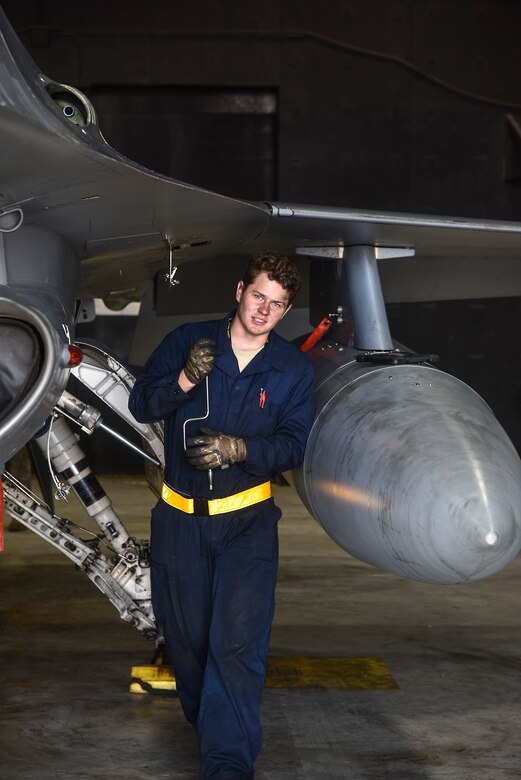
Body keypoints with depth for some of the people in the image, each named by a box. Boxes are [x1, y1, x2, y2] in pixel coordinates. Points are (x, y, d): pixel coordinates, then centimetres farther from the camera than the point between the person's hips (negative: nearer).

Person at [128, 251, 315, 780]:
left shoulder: (293, 368, 2)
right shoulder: (187, 341, -1)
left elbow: (293, 443, -2)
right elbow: (140, 404, -3)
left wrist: (238, 449, -20)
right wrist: (183, 381, -23)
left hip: (247, 521, -1)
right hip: (180, 518, 1)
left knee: (238, 643, -13)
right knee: (185, 637, 10)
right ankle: (206, 722, 35)